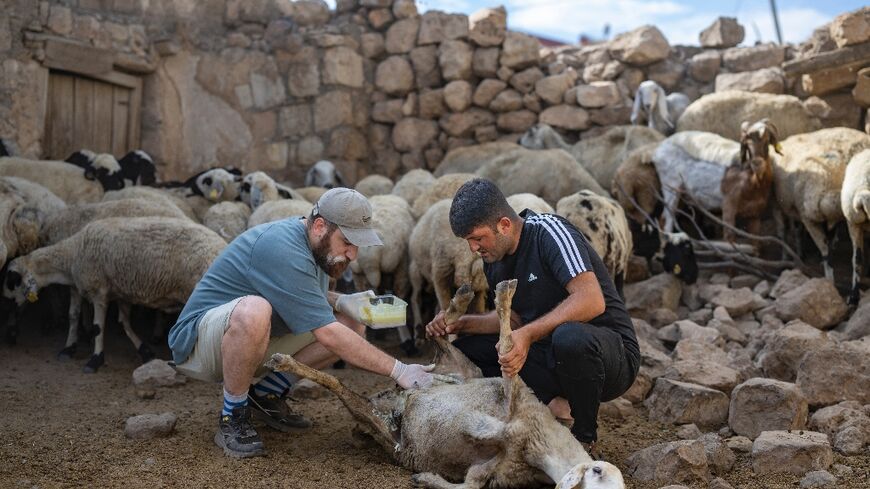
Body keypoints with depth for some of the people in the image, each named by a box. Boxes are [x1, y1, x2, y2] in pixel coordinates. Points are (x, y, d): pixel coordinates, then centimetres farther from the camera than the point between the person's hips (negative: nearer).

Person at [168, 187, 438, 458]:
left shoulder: (314, 244, 1)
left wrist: (340, 301, -2)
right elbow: (327, 335, -31)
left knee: (352, 324, -2)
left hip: (251, 338, 9)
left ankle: (267, 393, 5)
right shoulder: (283, 249, -28)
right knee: (253, 310, -42)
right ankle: (233, 417, -19)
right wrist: (398, 370, -29)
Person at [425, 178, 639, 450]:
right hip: (550, 358, 7)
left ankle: (585, 436, -13)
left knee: (570, 337, -41)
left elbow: (592, 301, -31)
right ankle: (552, 405, -8)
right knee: (464, 350, -2)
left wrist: (529, 334, -38)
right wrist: (462, 323, -2)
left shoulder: (549, 232, -19)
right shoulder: (493, 261, 5)